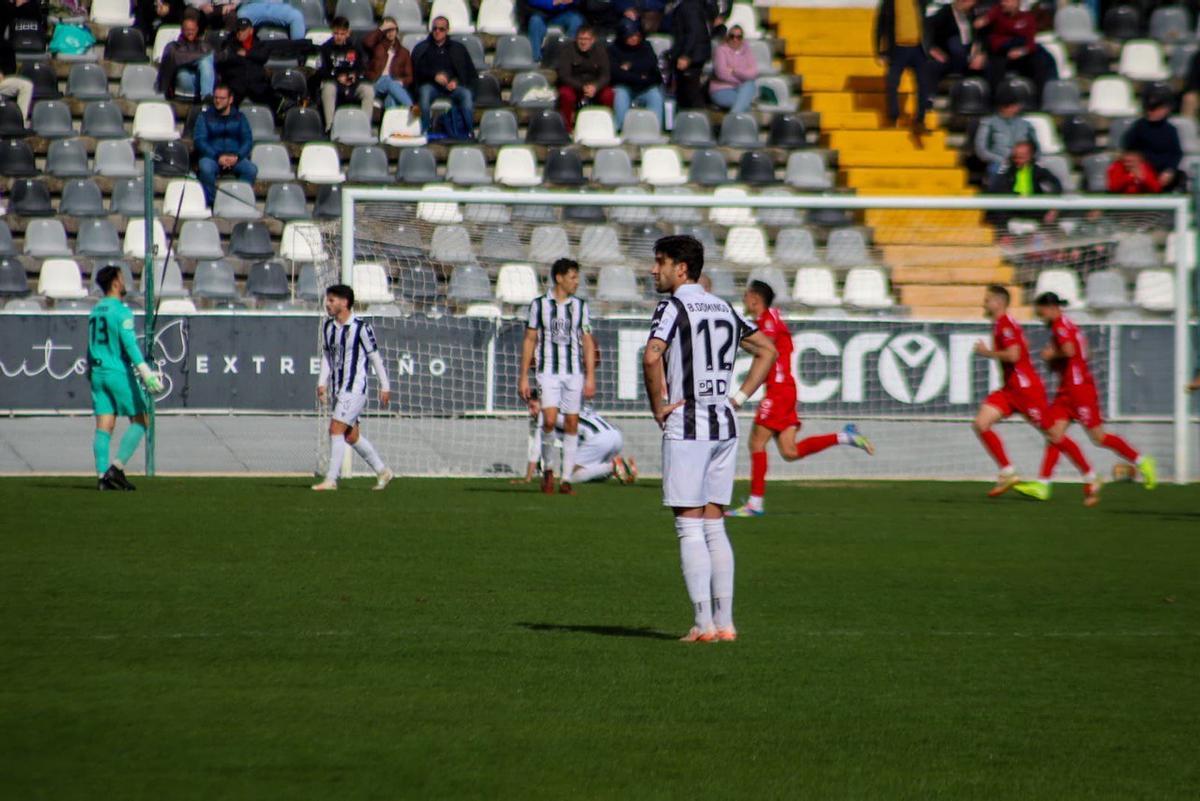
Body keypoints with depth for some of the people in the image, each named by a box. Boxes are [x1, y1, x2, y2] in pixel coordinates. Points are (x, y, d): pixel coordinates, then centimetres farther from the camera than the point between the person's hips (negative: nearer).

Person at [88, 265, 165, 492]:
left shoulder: (95, 311, 13)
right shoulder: (121, 311, -11)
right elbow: (129, 344, -19)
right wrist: (146, 374, -22)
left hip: (98, 373, 7)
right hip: (119, 373, -7)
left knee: (104, 426, 4)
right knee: (140, 421, 2)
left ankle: (102, 476, -3)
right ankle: (117, 468, -9)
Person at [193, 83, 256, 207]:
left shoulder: (239, 117, 14)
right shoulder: (205, 116, 8)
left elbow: (248, 140, 5)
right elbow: (199, 140, -3)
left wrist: (237, 156, -16)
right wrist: (218, 157, -17)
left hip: (235, 158, 1)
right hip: (211, 157, -1)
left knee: (251, 169, -30)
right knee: (206, 168, -37)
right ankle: (210, 202, -25)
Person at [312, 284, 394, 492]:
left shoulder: (361, 327, -11)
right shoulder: (327, 327, 9)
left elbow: (375, 357, -7)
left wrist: (385, 387, -4)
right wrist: (322, 383, 7)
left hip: (355, 388, -8)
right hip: (337, 389, 8)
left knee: (336, 429, -14)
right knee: (352, 436, 11)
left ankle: (331, 479, -12)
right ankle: (382, 471, 24)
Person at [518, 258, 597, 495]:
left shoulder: (580, 306, 8)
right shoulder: (539, 305, 3)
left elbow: (588, 343, 8)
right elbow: (530, 340, 6)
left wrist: (590, 377, 0)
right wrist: (524, 377, 3)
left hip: (574, 372, 2)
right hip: (548, 371, -2)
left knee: (571, 425, 0)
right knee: (549, 421, -16)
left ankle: (566, 479, 4)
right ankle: (547, 469, 6)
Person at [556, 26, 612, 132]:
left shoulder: (600, 52, -2)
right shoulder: (566, 51, -10)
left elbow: (605, 76, -7)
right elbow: (564, 76, -15)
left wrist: (595, 87, -30)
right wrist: (582, 88, -29)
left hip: (594, 87, 2)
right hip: (573, 86, -2)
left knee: (608, 94, -27)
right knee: (566, 94, -36)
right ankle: (567, 127, -18)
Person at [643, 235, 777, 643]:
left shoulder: (673, 307, -9)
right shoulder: (724, 308, 14)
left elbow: (652, 356, -25)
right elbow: (767, 350, 21)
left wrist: (658, 407, -13)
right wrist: (739, 398, 14)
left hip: (686, 426, -7)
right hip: (725, 426, 7)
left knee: (690, 528, -4)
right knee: (714, 526, 11)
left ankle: (703, 623, -8)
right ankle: (724, 621, 7)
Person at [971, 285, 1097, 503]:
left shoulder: (1006, 324, -14)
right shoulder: (998, 324, 16)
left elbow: (1013, 355, -26)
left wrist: (987, 352, -14)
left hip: (1026, 388, -10)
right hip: (1011, 389, 10)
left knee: (1054, 435, -3)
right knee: (980, 424, -6)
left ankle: (1090, 480, 7)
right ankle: (1008, 474, -5)